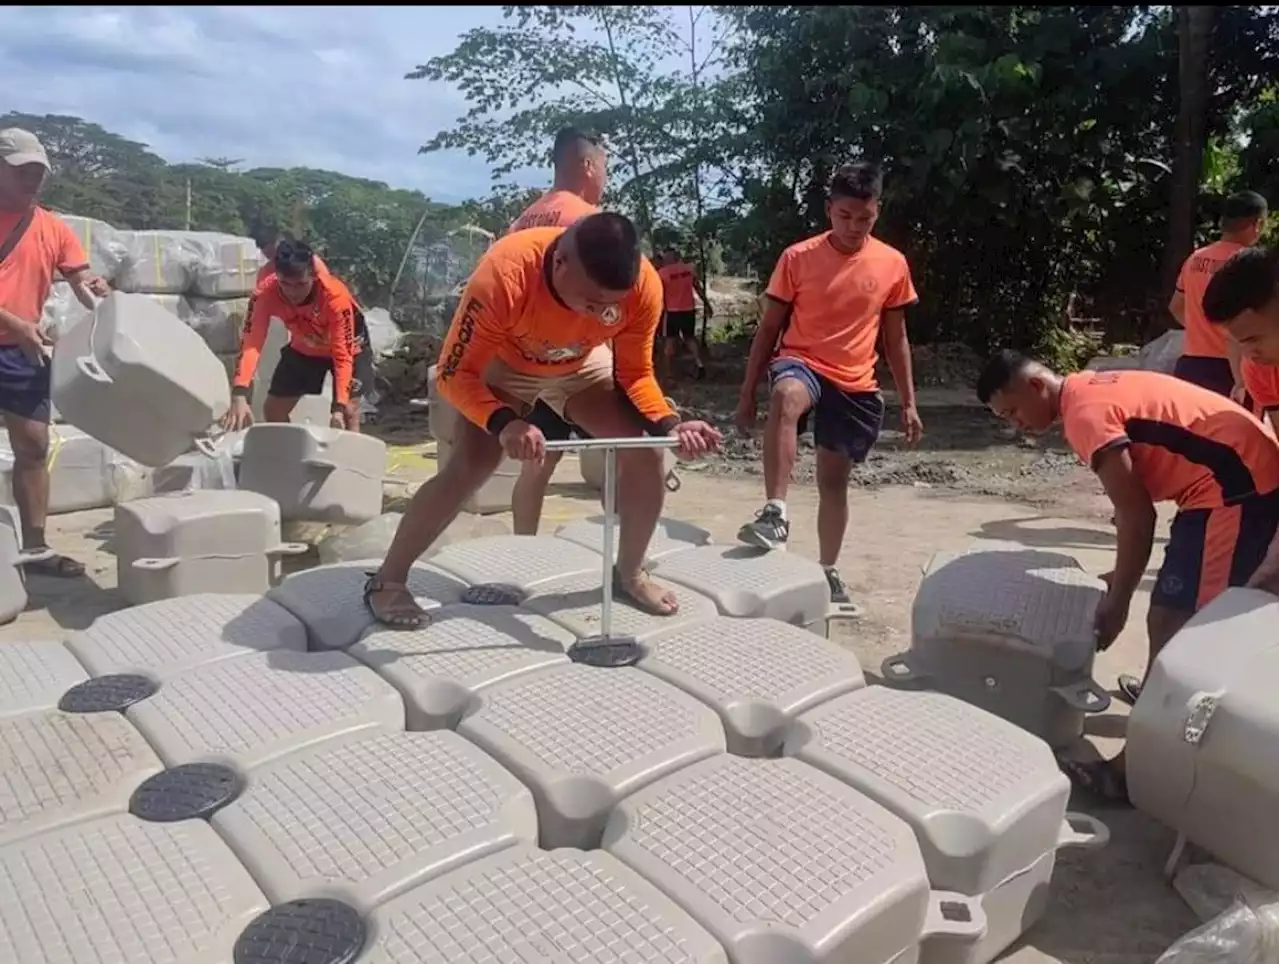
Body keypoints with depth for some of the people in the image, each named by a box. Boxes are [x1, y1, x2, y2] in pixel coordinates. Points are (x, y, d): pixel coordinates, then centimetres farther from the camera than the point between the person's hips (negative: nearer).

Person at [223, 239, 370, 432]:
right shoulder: (266, 293, -31)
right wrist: (239, 396, -52)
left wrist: (339, 407, -44)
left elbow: (343, 355, -35)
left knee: (349, 412, -17)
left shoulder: (336, 297, -39)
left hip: (346, 347, -4)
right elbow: (251, 344, -37)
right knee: (272, 411, 4)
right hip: (302, 350, 4)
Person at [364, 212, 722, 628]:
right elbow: (454, 373, -34)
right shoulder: (504, 275, -42)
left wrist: (669, 424, -34)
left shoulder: (643, 285, -32)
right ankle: (387, 580, -1)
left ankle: (629, 573, 12)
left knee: (646, 452, -11)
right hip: (501, 362, -3)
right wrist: (503, 423, -52)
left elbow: (635, 374, -16)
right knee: (470, 466, -20)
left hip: (581, 363, 4)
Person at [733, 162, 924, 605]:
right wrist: (748, 392, -2)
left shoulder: (893, 264, 3)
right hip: (801, 363, -2)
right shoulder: (797, 258, -4)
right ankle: (775, 513, -41)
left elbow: (896, 338, 10)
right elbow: (769, 328, 0)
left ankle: (827, 570, 26)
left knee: (834, 479, 8)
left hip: (856, 385, 3)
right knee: (786, 395, -39)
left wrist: (909, 403, 9)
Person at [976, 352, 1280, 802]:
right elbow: (1137, 502, 20)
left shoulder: (1084, 411, -16)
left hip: (1239, 486, -11)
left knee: (1171, 621, -12)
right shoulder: (1094, 388, 15)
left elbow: (1137, 515, -18)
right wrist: (1124, 575, 24)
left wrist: (1117, 602, -11)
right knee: (1177, 612, 26)